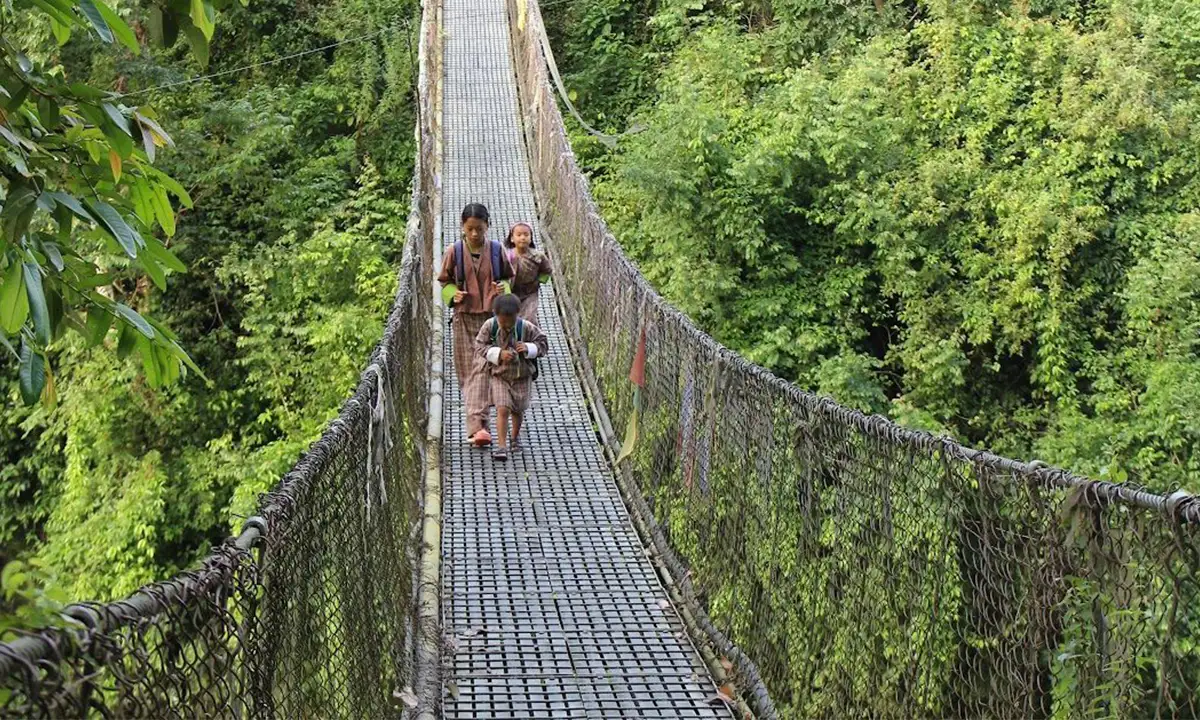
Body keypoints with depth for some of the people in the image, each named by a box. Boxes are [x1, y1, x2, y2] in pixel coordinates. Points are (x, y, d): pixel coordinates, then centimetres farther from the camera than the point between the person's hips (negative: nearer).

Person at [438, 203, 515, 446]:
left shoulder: (496, 250, 0)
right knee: (467, 369, 4)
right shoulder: (454, 252, -1)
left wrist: (504, 287, -9)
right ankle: (477, 424, 17)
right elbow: (444, 281, 10)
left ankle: (477, 424, -16)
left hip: (491, 316, -1)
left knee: (483, 367, -11)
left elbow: (508, 276, 13)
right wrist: (453, 294, -11)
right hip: (464, 318, 1)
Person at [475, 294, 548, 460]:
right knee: (502, 409, -12)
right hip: (499, 374, -1)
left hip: (522, 375, 1)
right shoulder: (489, 326, -15)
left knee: (518, 410, 15)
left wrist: (528, 348, -26)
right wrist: (499, 354, -22)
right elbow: (479, 345, -8)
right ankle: (501, 446, -7)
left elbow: (543, 344, -6)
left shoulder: (526, 327, -16)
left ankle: (515, 437, 43)